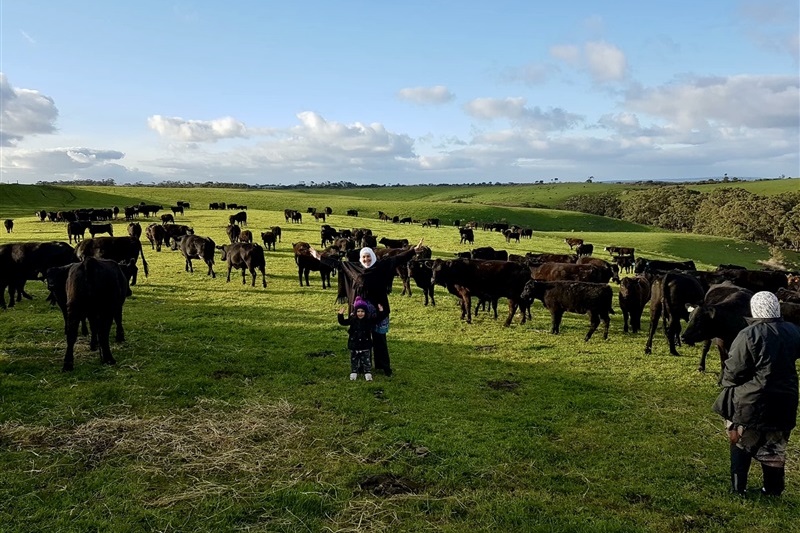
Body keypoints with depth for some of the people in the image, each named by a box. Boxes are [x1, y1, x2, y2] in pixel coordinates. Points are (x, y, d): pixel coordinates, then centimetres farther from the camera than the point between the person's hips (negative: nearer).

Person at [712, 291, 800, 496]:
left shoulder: (749, 335, -19)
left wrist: (727, 385, 3)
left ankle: (738, 487, 18)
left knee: (741, 443, 13)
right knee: (774, 447, 18)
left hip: (750, 400, -4)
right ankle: (773, 489, 26)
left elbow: (733, 371, -15)